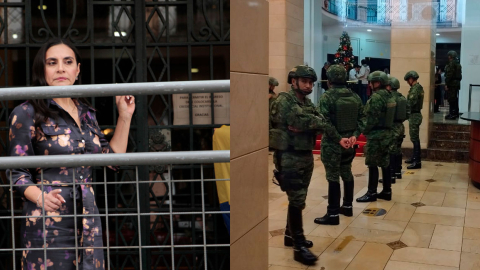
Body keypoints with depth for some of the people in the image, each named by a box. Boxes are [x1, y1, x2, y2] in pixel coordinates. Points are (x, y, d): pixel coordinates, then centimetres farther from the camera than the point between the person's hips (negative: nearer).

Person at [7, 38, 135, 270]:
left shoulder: (87, 114, 13)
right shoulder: (27, 113, -2)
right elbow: (17, 172, -4)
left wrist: (125, 116, 11)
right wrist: (40, 197, -22)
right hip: (48, 222, -5)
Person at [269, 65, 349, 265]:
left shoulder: (308, 102, 13)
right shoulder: (284, 100, -11)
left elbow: (320, 122, 3)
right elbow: (301, 121, -23)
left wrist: (339, 138, -11)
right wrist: (317, 122, -6)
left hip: (306, 156, 8)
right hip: (289, 157, -8)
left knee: (298, 199, 16)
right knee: (297, 200, -8)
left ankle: (290, 235, 31)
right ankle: (299, 247, -2)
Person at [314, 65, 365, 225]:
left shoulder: (327, 97, -14)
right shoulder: (355, 97, 6)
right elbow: (362, 119, 5)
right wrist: (355, 135, -2)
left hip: (332, 143, -7)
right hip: (349, 142, 7)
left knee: (333, 178, -1)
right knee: (346, 173, 20)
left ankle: (333, 214, 4)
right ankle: (347, 206, 32)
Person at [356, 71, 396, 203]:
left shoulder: (376, 97, -16)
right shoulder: (390, 96, 12)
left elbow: (372, 118, -19)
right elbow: (389, 115, 15)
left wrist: (365, 131, -6)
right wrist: (387, 128, 17)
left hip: (376, 134, -9)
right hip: (387, 133, 9)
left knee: (372, 165, -2)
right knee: (385, 164, 12)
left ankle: (372, 193, 3)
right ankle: (387, 191, 17)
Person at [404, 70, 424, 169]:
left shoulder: (415, 89, -18)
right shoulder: (418, 87, 13)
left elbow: (411, 103, -25)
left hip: (414, 115, -10)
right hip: (416, 114, 10)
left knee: (415, 138, -8)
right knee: (414, 138, 17)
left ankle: (417, 161, -7)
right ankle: (415, 158, 27)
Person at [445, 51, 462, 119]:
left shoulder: (452, 64, -14)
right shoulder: (458, 64, 16)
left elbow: (449, 75, -20)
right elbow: (459, 75, 18)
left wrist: (446, 84, -17)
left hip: (451, 83, -10)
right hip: (457, 83, 10)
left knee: (451, 99, -7)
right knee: (455, 99, 15)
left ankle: (452, 114, -8)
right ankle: (455, 113, 22)